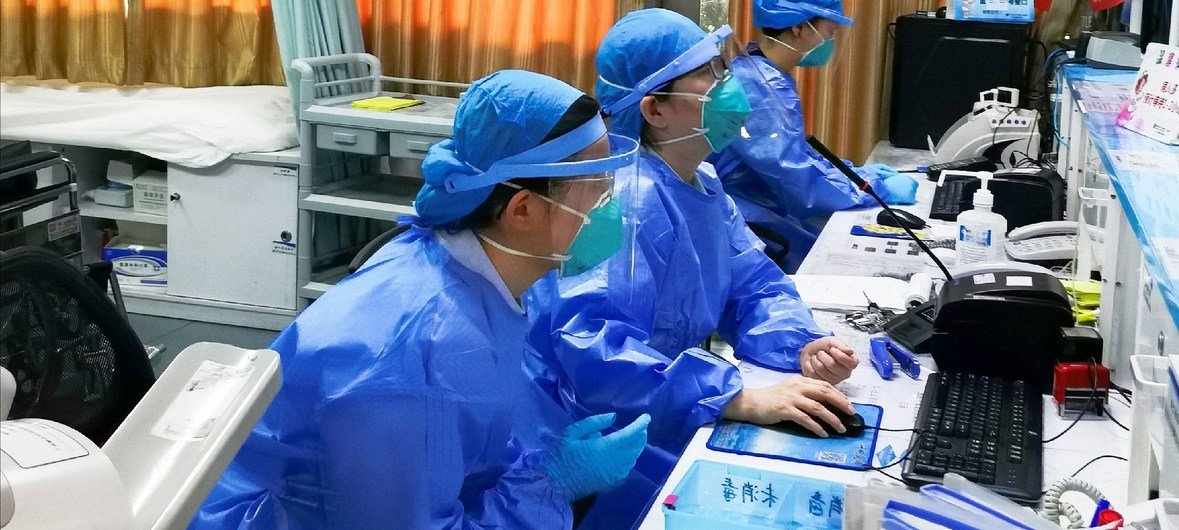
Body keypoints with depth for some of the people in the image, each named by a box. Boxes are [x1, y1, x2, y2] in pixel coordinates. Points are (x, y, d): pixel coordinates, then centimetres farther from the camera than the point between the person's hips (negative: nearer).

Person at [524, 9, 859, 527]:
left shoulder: (703, 182, 6)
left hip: (671, 417, 9)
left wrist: (801, 347, -12)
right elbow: (594, 348, -35)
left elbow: (754, 285, 10)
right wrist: (744, 400, -39)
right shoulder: (625, 200, -25)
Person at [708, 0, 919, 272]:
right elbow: (798, 179, -26)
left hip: (771, 212, 10)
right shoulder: (755, 86, -22)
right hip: (750, 228, -10)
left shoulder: (770, 79, 11)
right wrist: (880, 190, -15)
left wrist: (855, 173, 13)